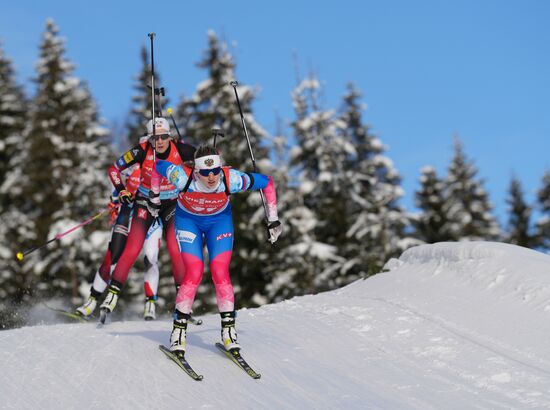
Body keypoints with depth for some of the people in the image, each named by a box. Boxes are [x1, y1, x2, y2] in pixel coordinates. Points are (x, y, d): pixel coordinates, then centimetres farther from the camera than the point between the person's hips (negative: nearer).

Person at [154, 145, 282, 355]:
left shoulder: (231, 179, -34)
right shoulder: (184, 177, -36)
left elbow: (266, 182, -19)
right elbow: (157, 165, -17)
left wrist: (273, 219, -13)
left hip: (219, 220, 1)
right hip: (188, 220, -1)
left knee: (220, 272, -13)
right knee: (194, 273, -15)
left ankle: (228, 328, -1)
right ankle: (178, 329, -4)